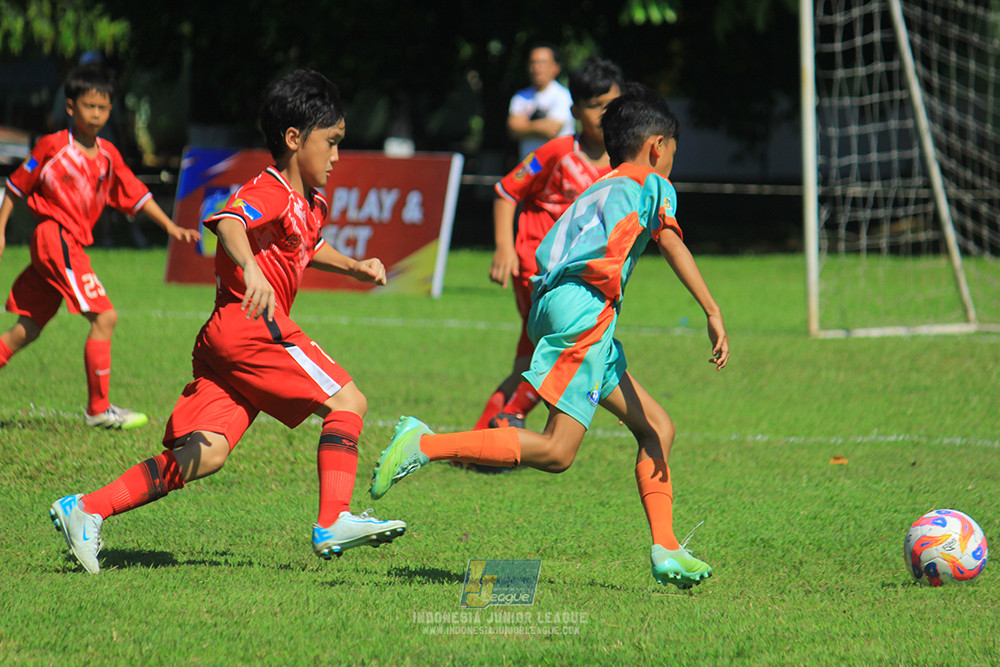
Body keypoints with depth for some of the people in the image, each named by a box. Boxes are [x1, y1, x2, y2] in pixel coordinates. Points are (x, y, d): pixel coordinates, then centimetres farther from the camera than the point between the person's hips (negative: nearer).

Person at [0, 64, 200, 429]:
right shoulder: (53, 147, -6)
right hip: (55, 238, -7)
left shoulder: (108, 156, 12)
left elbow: (136, 196, 15)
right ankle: (98, 409, -10)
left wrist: (171, 227, 6)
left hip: (73, 245, 7)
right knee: (104, 317, -13)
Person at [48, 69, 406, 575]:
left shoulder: (311, 204, 22)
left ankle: (86, 510, -8)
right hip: (251, 324, -9)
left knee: (206, 453, -3)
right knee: (347, 401, -6)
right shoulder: (268, 193, -9)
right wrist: (251, 270, -49)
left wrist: (353, 267, 28)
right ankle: (334, 523, -13)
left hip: (222, 341, 9)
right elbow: (228, 223, -31)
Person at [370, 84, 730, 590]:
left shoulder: (595, 191, 32)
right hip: (585, 307, -9)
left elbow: (544, 255, 26)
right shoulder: (651, 186, 11)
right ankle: (427, 445, -23)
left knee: (657, 428, 13)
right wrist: (713, 315, -11)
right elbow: (672, 245, -5)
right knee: (556, 451, -17)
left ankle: (665, 552, 5)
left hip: (550, 302, 9)